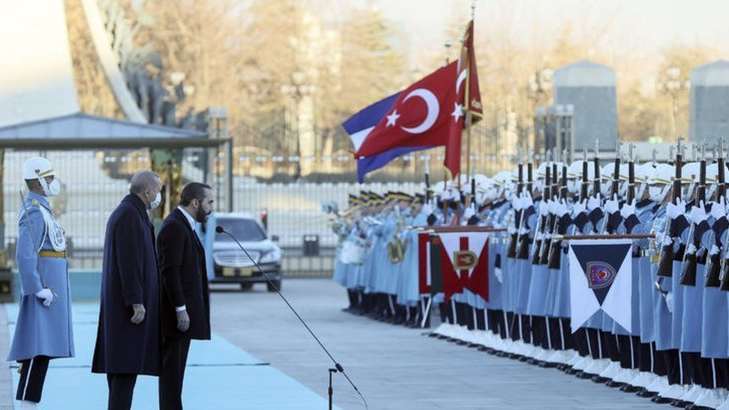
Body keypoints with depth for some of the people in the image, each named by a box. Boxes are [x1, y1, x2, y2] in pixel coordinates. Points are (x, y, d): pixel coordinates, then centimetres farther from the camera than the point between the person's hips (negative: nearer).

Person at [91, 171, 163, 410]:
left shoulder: (123, 213, 17)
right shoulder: (130, 215, -16)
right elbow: (128, 261, -22)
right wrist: (137, 302, -24)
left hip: (119, 299, 11)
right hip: (130, 299, -11)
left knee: (119, 361, 9)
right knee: (128, 360, -11)